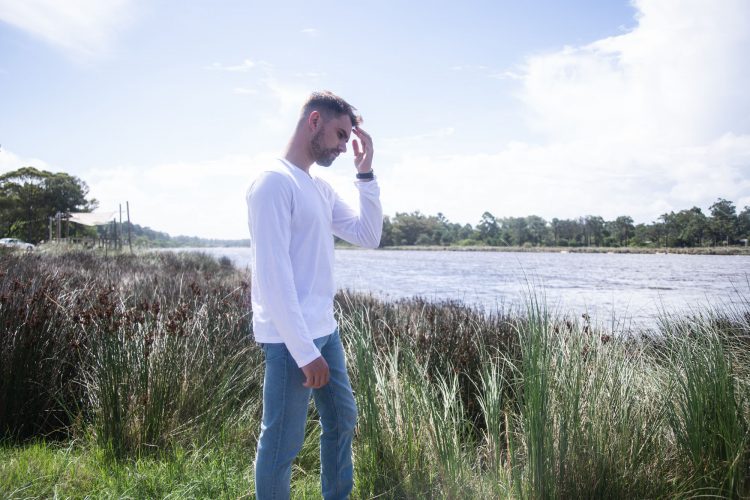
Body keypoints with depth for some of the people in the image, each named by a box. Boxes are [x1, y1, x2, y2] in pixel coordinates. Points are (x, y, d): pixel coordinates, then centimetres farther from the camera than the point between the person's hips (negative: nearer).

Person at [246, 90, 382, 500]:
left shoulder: (322, 189, 13)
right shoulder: (275, 182, -14)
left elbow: (369, 237, 11)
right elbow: (273, 274, -20)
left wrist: (365, 173, 3)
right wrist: (304, 351, -22)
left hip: (325, 330, 9)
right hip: (289, 340, -9)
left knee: (342, 419, 21)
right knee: (282, 443, 4)